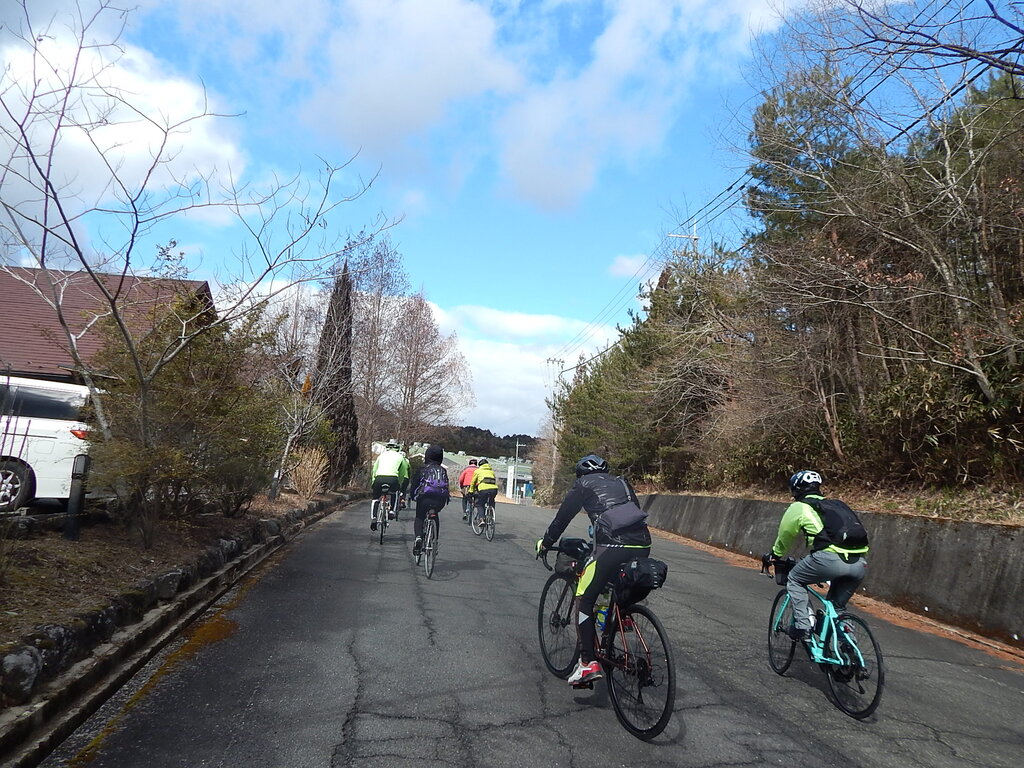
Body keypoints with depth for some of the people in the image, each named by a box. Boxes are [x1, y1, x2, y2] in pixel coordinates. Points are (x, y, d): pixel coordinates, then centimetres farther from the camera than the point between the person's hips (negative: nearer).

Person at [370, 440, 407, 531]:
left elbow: (374, 470, 28)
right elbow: (403, 474, 26)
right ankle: (392, 511, 19)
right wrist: (399, 485, 37)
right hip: (392, 478, -1)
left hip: (379, 478, 1)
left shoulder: (381, 455, 28)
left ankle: (373, 518, 6)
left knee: (375, 498, 22)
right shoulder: (400, 456, 24)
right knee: (395, 492, 32)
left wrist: (373, 483, 37)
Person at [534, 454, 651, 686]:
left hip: (612, 547, -6)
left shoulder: (584, 483, 15)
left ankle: (588, 663, -1)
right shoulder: (622, 483, 28)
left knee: (584, 600, 5)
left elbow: (563, 517, 15)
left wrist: (544, 543, 28)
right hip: (642, 545, 6)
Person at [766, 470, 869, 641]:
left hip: (831, 558, -6)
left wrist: (775, 555, 43)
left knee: (795, 581, 19)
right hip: (860, 564, 6)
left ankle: (802, 625, 7)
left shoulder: (799, 507, 13)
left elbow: (784, 536, 23)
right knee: (837, 607, 27)